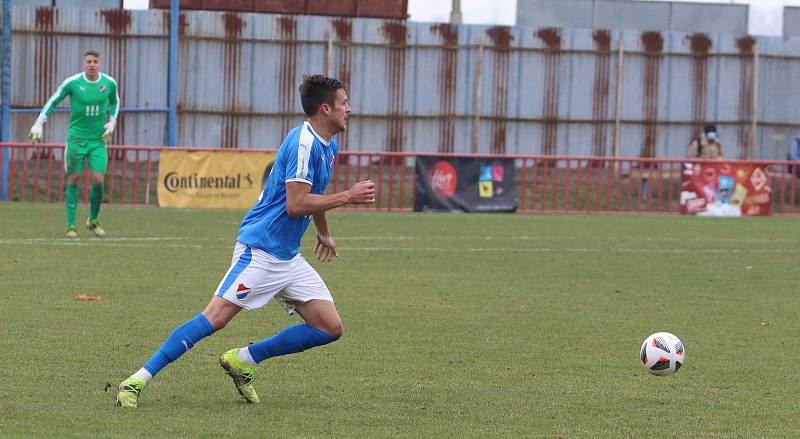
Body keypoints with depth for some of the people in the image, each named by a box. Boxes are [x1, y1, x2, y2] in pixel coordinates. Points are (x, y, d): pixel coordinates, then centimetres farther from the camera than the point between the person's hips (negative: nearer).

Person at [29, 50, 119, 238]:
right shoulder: (72, 82, -9)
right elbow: (53, 101, 2)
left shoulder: (109, 83, -2)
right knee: (73, 179, -2)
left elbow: (114, 102, 19)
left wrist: (111, 123, 7)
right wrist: (38, 125, -2)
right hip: (76, 137, -2)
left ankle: (93, 221, 15)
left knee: (98, 180, -8)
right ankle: (71, 226, 4)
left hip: (98, 139, 2)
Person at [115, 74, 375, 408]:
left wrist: (324, 233, 45)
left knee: (330, 328, 1)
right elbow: (295, 204, -23)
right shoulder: (303, 142, -17)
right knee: (216, 317, -17)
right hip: (260, 250, -9)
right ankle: (136, 382, -13)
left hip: (288, 256, 9)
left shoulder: (329, 147, 13)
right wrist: (348, 197, -18)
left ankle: (243, 360, 10)